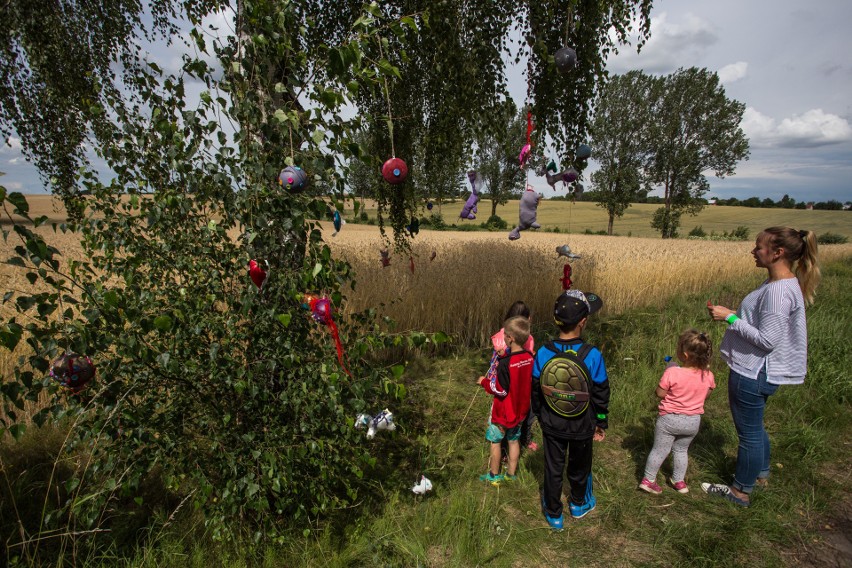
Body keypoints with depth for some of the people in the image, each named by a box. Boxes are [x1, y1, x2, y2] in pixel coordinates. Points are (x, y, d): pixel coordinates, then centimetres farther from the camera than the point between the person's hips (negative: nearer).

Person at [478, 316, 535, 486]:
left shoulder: (506, 363, -29)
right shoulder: (530, 358, -9)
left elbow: (499, 390, -22)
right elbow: (531, 383, 5)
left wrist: (484, 381, -6)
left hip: (504, 411, -6)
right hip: (520, 409, 6)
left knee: (495, 441, 12)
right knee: (514, 440, 20)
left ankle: (494, 476, 25)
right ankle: (511, 474, 32)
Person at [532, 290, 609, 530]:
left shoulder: (543, 353, -19)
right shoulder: (592, 355, -25)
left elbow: (536, 390, -6)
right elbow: (601, 394, -12)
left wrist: (540, 416, 12)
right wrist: (601, 424, 4)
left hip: (552, 425, 1)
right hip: (582, 426, 0)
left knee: (553, 468, 18)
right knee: (579, 467, 25)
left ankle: (554, 514, 36)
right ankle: (579, 505, 50)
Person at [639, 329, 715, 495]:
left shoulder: (672, 373, -26)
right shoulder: (708, 376, -11)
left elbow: (660, 393, -14)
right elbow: (705, 394, 5)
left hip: (669, 419, -4)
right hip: (693, 421, 4)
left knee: (659, 450, 10)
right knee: (681, 450, 23)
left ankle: (648, 479, 19)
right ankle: (679, 481, 34)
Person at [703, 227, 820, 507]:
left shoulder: (779, 291, -26)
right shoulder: (780, 284, 6)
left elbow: (767, 340, -26)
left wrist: (730, 318, -22)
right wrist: (732, 314, 6)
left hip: (753, 374, -10)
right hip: (756, 371, 10)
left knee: (749, 432, 8)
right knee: (754, 427, 27)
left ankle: (741, 491, 26)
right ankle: (761, 474, 47)